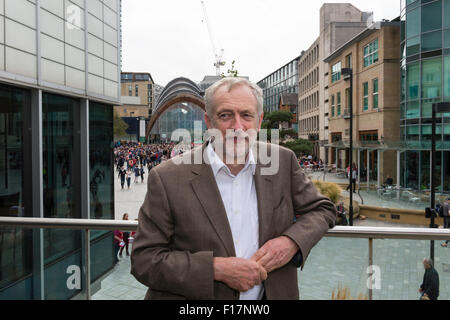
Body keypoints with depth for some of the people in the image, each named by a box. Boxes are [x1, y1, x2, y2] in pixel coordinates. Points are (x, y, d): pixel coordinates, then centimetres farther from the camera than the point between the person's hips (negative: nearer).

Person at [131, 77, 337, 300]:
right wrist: (216, 268, -24)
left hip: (270, 294, 3)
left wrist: (292, 242, -14)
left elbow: (322, 210, 4)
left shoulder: (283, 161, -8)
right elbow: (144, 261, -15)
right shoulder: (167, 179, -17)